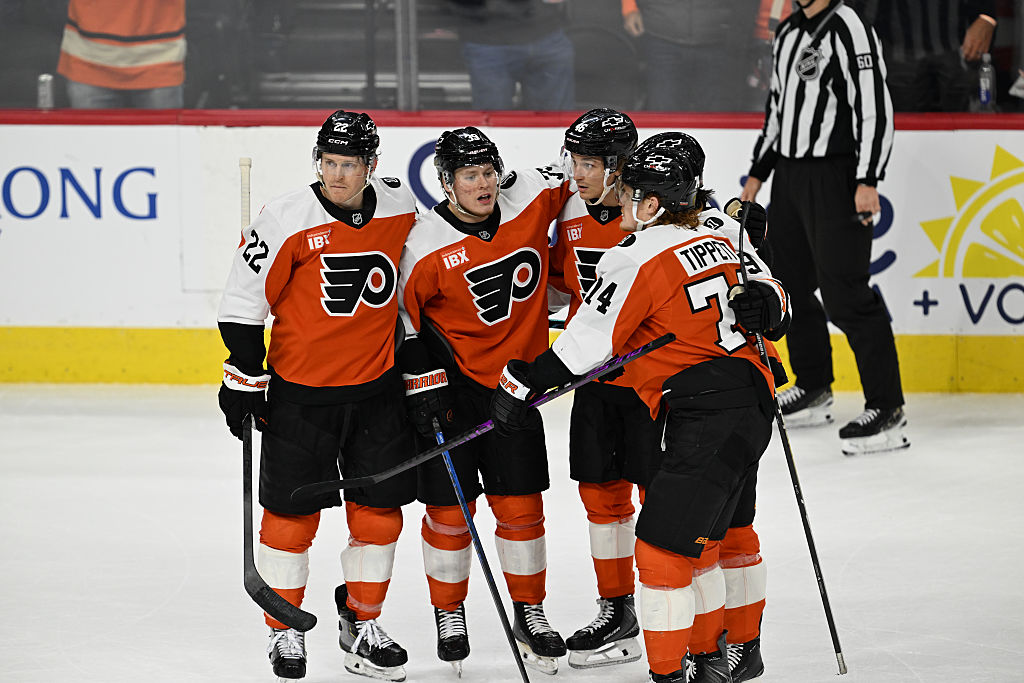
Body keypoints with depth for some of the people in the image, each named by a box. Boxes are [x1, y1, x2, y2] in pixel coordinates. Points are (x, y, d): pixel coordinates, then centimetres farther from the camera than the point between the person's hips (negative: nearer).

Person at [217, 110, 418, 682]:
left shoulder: (401, 208, -2)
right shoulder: (288, 219, -14)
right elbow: (243, 300, -8)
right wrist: (245, 378, -8)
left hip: (378, 388, 4)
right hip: (300, 392, -4)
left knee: (380, 509, 8)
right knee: (292, 511, 2)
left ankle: (362, 624, 24)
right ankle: (285, 630, 17)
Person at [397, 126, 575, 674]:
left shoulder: (531, 196, -7)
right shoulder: (425, 245, -17)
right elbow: (404, 313, -8)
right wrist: (424, 382, -11)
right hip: (452, 382, -3)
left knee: (520, 505, 6)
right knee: (450, 510, 2)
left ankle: (530, 614, 20)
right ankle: (449, 616, 20)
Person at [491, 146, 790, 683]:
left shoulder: (637, 259, -11)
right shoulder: (718, 230, 11)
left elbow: (582, 346, -10)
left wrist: (520, 382, -1)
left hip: (708, 412, -10)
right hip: (751, 401, 10)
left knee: (661, 543, -5)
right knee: (696, 538, 22)